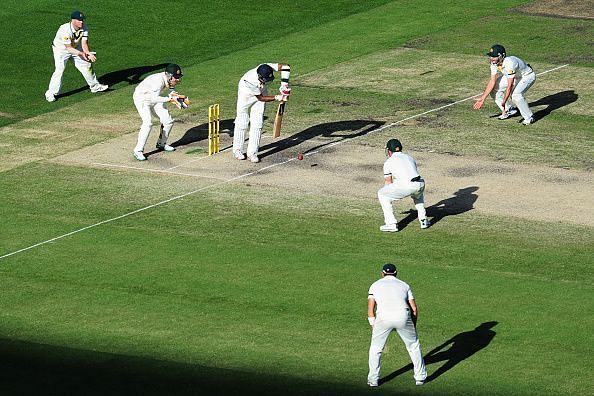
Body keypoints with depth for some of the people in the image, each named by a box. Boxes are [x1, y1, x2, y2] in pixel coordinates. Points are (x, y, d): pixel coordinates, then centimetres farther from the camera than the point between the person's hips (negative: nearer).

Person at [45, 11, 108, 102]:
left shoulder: (84, 28, -17)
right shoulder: (65, 30, -36)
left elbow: (84, 43, -20)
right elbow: (68, 48, -35)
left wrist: (88, 53, -39)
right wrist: (80, 53, -49)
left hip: (75, 48, 7)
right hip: (61, 50, -7)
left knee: (87, 64, 11)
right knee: (59, 70, -21)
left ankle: (95, 86, 32)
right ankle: (50, 94, -14)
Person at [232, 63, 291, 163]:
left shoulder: (267, 69, -35)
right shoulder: (250, 81, -41)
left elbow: (286, 66, -31)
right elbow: (260, 98, -28)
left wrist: (284, 84, -36)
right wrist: (277, 98, -31)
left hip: (261, 92, 4)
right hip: (246, 94, -4)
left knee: (257, 123, -4)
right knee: (242, 122, 0)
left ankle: (252, 153, -1)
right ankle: (237, 150, 17)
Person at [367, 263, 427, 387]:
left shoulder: (376, 285, 22)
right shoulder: (404, 285, 25)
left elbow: (370, 310, 12)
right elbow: (414, 309, 19)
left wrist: (374, 328, 18)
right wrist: (413, 326, 31)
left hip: (383, 318, -1)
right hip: (403, 316, 1)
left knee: (376, 348, 18)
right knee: (414, 345, 21)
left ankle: (373, 379, 18)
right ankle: (420, 377, 24)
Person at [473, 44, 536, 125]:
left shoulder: (509, 63, -39)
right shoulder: (494, 62, -15)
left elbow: (510, 85, -38)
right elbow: (492, 81, -12)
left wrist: (504, 103, -39)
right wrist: (483, 98, -16)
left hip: (528, 76, -9)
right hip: (514, 76, 9)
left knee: (516, 95, -33)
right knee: (493, 88, -1)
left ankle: (529, 117, -12)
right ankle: (509, 110, 16)